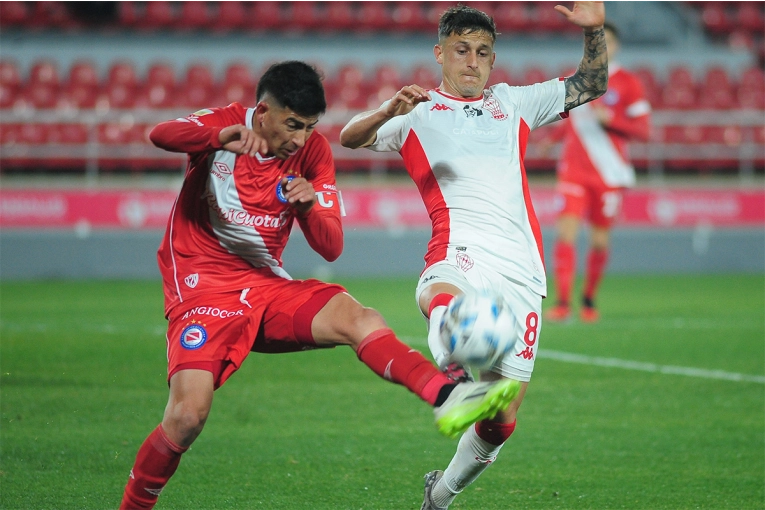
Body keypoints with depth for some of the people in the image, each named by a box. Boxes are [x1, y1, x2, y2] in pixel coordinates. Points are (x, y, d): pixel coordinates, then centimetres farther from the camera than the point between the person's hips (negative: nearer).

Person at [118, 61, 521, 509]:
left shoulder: (313, 152, 2)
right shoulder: (225, 123, -8)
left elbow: (331, 248, -1)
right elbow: (161, 136, -30)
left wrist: (309, 206, -23)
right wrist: (223, 137, -48)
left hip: (267, 287, 4)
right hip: (203, 287, -4)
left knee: (359, 319, -23)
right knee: (188, 417, -22)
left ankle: (447, 397, -41)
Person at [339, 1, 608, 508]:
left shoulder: (513, 103, 27)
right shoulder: (418, 111, 15)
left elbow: (590, 86, 27)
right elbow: (350, 138, 1)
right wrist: (388, 112, -21)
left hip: (520, 269, 4)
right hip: (462, 254, -4)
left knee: (501, 420, 1)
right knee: (443, 301, -44)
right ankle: (457, 376, -75)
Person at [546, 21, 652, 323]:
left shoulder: (628, 83, 0)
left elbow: (643, 129, -3)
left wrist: (610, 118, -15)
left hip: (609, 173, -2)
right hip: (574, 170, 2)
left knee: (600, 240, 3)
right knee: (566, 232, -14)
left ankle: (589, 300, 23)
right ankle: (562, 302, -16)